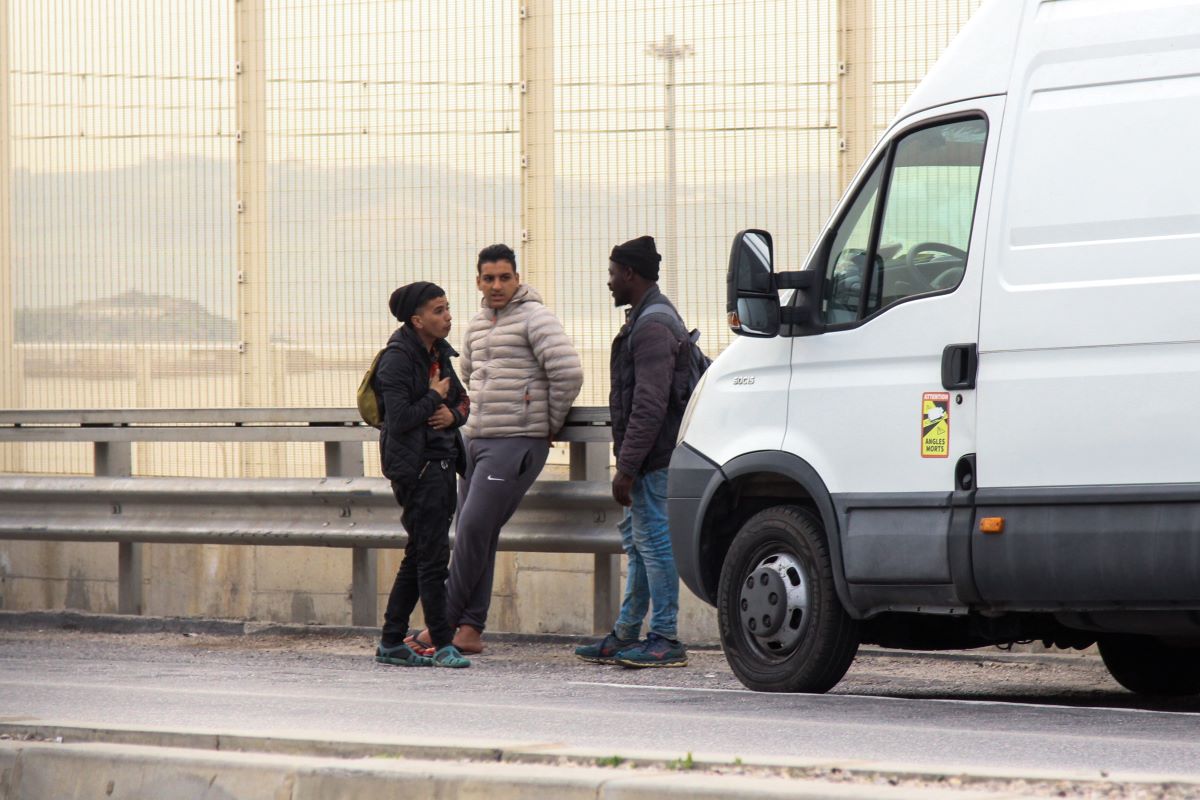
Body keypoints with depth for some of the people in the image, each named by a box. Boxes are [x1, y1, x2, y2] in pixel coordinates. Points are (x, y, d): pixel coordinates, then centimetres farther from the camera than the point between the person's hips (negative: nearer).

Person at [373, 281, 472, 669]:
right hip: (416, 466, -9)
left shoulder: (438, 353, 14)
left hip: (442, 461, 9)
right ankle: (443, 644, -5)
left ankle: (391, 642, 15)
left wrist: (454, 414, -1)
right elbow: (400, 418, -21)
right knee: (432, 554, -8)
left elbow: (462, 400, 22)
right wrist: (435, 397, -8)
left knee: (419, 555, 10)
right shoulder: (397, 359, -13)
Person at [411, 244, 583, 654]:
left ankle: (446, 620, -8)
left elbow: (568, 373, -16)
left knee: (474, 528, -13)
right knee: (473, 533, 5)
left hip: (516, 443, -8)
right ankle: (471, 629, 6)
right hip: (476, 438, 8)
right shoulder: (478, 324, 17)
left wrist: (549, 424, -6)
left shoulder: (534, 317, -8)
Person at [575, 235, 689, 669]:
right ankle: (626, 636, 20)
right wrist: (627, 463, 22)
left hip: (652, 455, -11)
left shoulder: (652, 325, -17)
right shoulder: (648, 318, 19)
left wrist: (627, 467, -22)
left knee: (653, 539, -9)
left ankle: (666, 640, -7)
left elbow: (649, 404, -23)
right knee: (638, 539, 14)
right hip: (650, 458, 11)